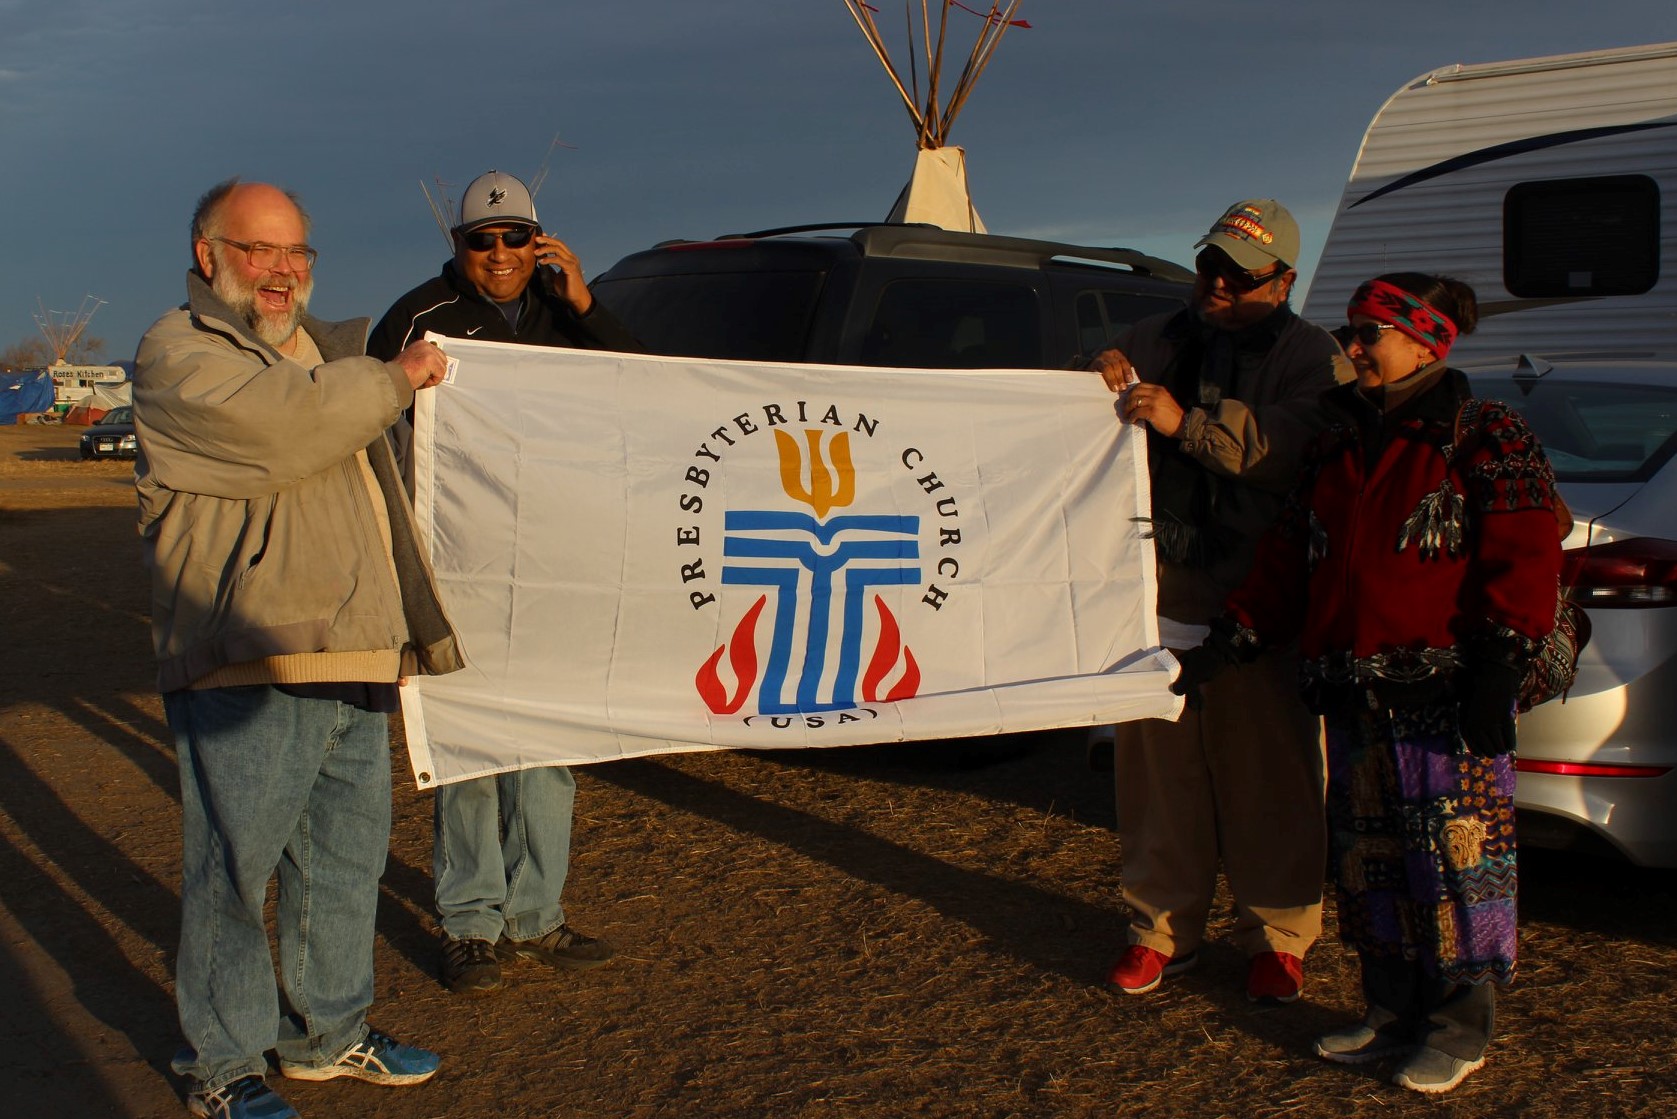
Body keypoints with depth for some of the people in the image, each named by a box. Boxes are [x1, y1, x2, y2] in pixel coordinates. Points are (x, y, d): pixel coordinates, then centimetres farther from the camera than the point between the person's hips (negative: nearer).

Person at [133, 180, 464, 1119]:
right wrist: (398, 379, -11)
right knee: (235, 868, -1)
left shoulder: (325, 346, 22)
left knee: (347, 857, 15)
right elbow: (282, 426, -24)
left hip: (353, 662, 8)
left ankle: (329, 1032, 30)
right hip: (247, 670, -8)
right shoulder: (179, 355, -5)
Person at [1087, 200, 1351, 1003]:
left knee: (1269, 777, 1)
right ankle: (1162, 927, 20)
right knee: (1157, 766, 7)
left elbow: (1298, 453, -16)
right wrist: (1102, 378, -6)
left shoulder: (1311, 360, 3)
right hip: (1158, 592, 3)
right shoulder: (1157, 341, 15)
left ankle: (1276, 936, 16)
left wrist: (1186, 424, -22)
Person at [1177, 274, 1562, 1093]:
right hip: (1353, 695, 7)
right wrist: (1231, 640, 11)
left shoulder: (1485, 439, -2)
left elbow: (1524, 562, -9)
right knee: (1366, 858, 11)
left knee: (1454, 855, -2)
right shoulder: (1337, 449, 17)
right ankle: (1393, 1014, 24)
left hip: (1445, 695, -7)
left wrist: (1500, 664, -17)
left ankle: (1460, 1025, 12)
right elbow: (1288, 561, 19)